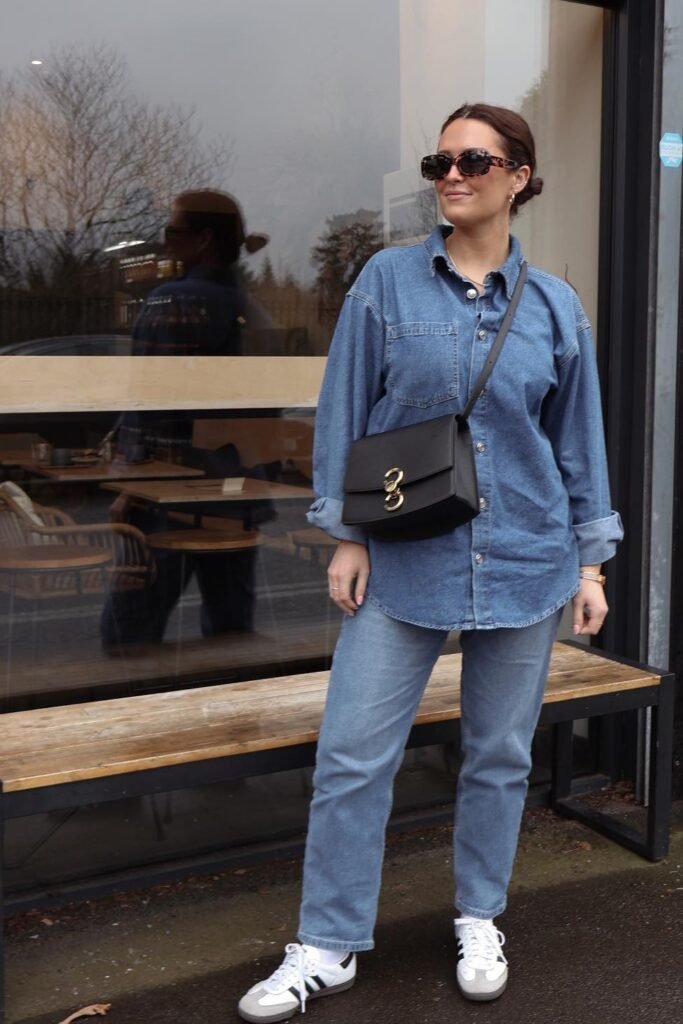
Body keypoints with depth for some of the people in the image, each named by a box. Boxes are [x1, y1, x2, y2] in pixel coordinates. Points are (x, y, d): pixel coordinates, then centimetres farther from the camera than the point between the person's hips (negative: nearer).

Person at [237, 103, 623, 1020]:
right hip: (406, 562, -1)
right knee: (353, 755, -1)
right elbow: (346, 413, 0)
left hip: (524, 564, 2)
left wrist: (591, 561, 7)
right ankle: (328, 947, 16)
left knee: (500, 753, 12)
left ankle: (480, 921, 33)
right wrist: (347, 536, -4)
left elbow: (578, 439, 8)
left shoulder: (554, 307, 4)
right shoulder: (388, 283, 0)